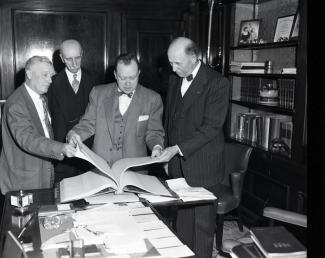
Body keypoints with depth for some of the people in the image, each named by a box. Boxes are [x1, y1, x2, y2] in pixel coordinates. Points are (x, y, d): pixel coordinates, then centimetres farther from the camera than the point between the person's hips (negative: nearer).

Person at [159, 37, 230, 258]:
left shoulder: (217, 83, -13)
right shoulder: (175, 80, 10)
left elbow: (212, 126, -18)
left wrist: (177, 148, -20)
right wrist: (168, 153, 11)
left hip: (202, 167, -6)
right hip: (178, 164, 6)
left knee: (202, 222, 5)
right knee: (182, 219, 13)